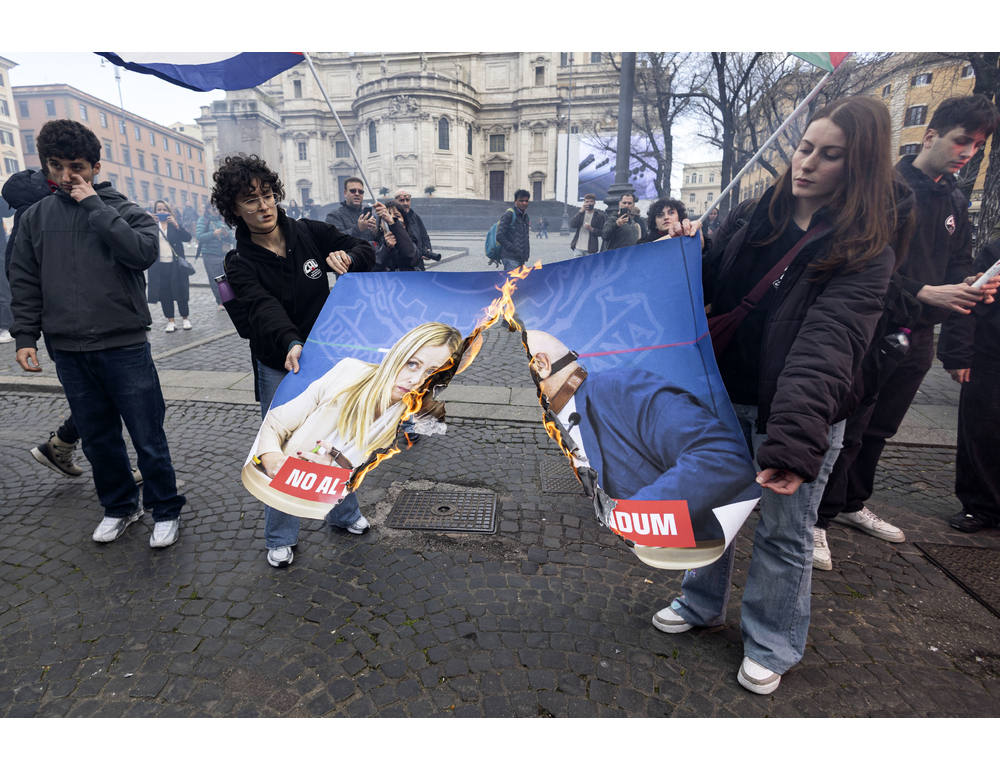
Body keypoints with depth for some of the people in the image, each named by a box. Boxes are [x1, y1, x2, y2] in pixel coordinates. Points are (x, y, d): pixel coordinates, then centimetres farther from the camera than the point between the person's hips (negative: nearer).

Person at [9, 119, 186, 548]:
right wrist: (25, 336, 7)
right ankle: (120, 506, 32)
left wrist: (95, 206, -12)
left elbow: (144, 252, -18)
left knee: (148, 439, 1)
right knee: (98, 439, 14)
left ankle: (166, 511, 17)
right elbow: (24, 282, 13)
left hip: (124, 348, -4)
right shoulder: (36, 217, 11)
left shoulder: (124, 210, 2)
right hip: (68, 352, 4)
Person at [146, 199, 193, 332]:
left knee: (180, 292, 3)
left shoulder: (175, 224, 8)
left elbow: (187, 237, -7)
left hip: (175, 265, -1)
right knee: (164, 294, 3)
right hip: (159, 266, 1)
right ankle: (170, 321, 11)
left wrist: (176, 225, -17)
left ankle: (185, 319, 15)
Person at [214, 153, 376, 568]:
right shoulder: (240, 263, -11)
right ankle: (279, 538, 28)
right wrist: (291, 343, -48)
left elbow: (366, 250, 2)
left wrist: (346, 258, -21)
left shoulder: (309, 232, -4)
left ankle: (344, 511, 39)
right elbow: (264, 308, -29)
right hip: (279, 368, -2)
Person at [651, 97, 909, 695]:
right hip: (726, 397, 5)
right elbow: (709, 291, 12)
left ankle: (772, 647, 36)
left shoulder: (866, 254, -13)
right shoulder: (752, 218, 1)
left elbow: (825, 348, -28)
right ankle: (702, 603, 44)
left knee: (784, 534, 11)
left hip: (798, 415, -4)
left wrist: (793, 440, -39)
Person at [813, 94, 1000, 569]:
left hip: (917, 336, 8)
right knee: (850, 428, -7)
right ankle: (818, 521, 4)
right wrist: (923, 293, -22)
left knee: (880, 429, 15)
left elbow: (958, 264, 18)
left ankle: (852, 505, 30)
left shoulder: (955, 204, 17)